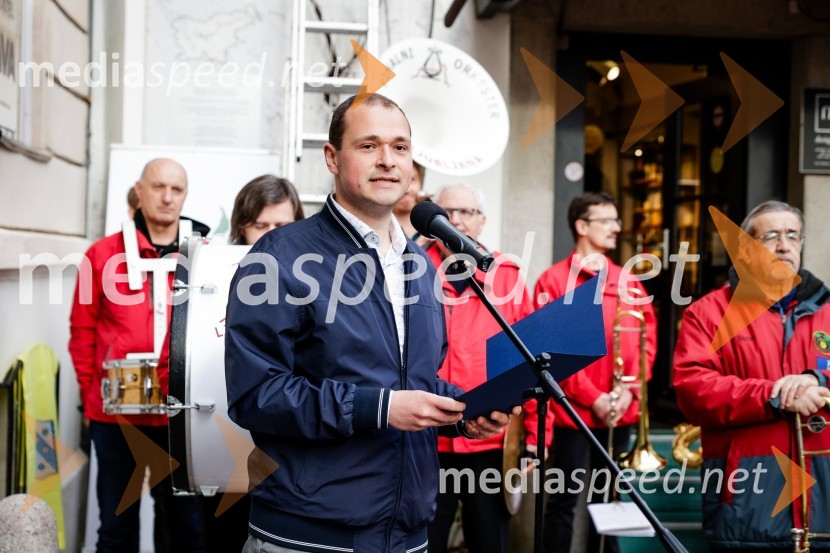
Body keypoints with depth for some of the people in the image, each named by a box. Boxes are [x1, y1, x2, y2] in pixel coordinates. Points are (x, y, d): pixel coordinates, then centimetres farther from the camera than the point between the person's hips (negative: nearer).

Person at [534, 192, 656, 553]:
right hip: (573, 413, -5)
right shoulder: (554, 281, -3)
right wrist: (592, 397, -13)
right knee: (564, 500, 0)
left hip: (620, 414, 5)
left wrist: (628, 390, -7)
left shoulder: (628, 284, 11)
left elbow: (647, 341, 8)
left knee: (608, 499, 14)